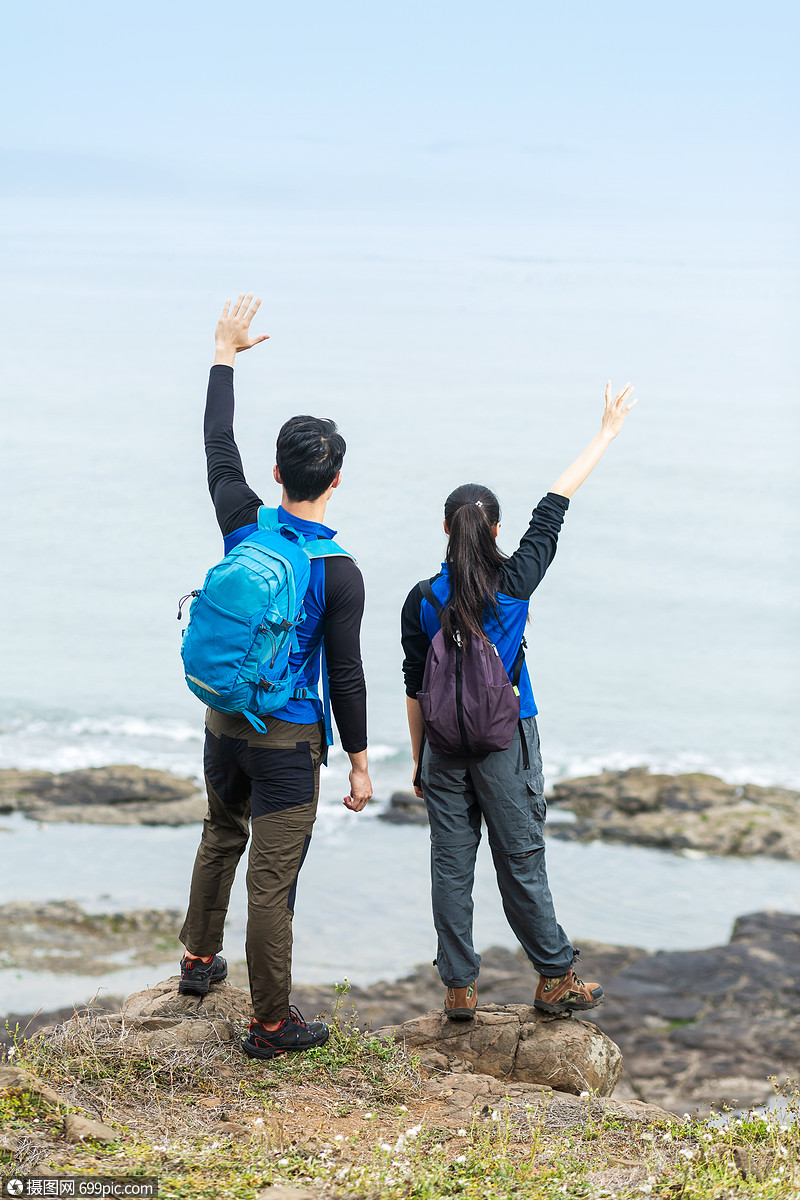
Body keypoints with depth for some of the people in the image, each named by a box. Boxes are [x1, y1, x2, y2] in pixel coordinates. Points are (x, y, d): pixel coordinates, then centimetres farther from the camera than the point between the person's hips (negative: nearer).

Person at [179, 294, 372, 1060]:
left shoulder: (244, 525, -7)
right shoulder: (340, 572, -17)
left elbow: (218, 446, 10)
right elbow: (345, 674, -13)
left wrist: (225, 355, 20)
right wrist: (359, 764, -3)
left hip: (223, 721, 5)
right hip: (289, 738, -5)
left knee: (221, 836, 30)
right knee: (272, 881, 0)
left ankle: (199, 959, 43)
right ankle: (271, 1025, 8)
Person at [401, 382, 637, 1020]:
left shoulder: (422, 600, -4)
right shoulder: (515, 584, -8)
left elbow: (415, 690, 1)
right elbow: (554, 508, 0)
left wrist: (418, 760, 13)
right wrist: (607, 433, 10)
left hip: (445, 747, 2)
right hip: (505, 742, -1)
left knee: (451, 865, 7)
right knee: (521, 861, 7)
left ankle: (460, 987, 13)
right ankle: (556, 978, 18)